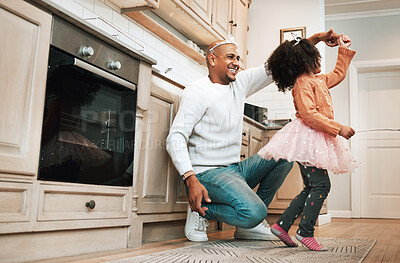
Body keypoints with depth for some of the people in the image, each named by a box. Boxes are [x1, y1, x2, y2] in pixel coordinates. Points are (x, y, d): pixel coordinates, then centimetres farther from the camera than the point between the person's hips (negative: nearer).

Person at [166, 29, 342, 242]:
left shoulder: (240, 83, 12)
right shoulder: (197, 91, -10)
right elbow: (175, 138, -16)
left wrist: (315, 39, 6)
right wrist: (191, 179, -29)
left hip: (235, 169, 9)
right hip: (208, 173, -9)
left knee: (285, 154, 3)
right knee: (254, 212, -29)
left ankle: (249, 225, 6)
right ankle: (201, 211, -2)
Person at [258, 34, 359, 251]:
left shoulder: (319, 80, 19)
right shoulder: (303, 82, -11)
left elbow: (339, 74, 38)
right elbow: (309, 114, -20)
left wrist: (344, 50, 35)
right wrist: (338, 128, -20)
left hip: (317, 139, 10)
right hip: (307, 137, -10)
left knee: (311, 188, 9)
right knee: (321, 185, -12)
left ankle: (282, 225, 12)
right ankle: (305, 232, -5)